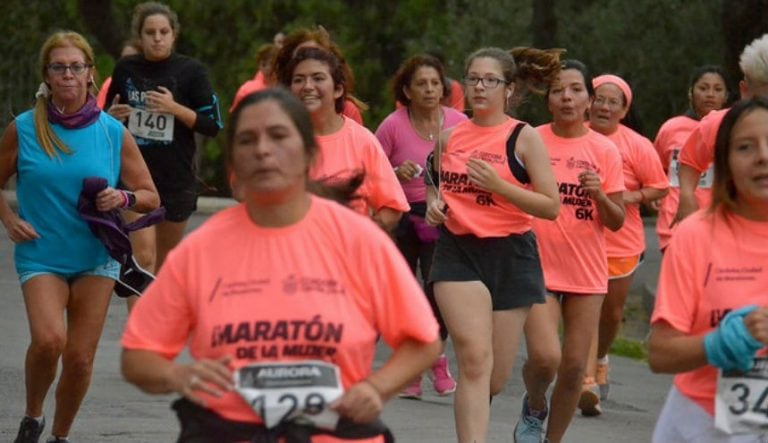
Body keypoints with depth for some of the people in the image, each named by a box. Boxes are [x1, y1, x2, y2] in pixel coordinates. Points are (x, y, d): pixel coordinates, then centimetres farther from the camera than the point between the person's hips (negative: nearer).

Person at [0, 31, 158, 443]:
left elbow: (150, 197, 7)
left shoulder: (113, 133, 0)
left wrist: (123, 198, -14)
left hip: (96, 258, 2)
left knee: (79, 357, 0)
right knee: (48, 339, -24)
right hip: (41, 255, -2)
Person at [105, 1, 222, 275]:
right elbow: (107, 113, 18)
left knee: (166, 261, 11)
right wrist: (112, 116, -6)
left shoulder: (190, 71, -2)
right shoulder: (126, 69, 3)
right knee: (143, 256, -14)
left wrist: (175, 108, -17)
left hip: (177, 178, 0)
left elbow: (213, 126, -4)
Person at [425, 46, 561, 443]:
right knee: (475, 358, -20)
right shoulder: (449, 138, 7)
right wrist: (433, 202, 3)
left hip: (510, 254, -1)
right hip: (457, 251, 1)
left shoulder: (523, 138, -3)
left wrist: (498, 185, -20)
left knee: (495, 379, 6)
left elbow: (551, 206, -8)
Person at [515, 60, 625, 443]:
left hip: (587, 271, 2)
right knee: (544, 357, -17)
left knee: (574, 366, 2)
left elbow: (616, 222, 3)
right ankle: (534, 408, 16)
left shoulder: (604, 151, 2)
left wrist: (600, 196, -16)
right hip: (538, 265, -2)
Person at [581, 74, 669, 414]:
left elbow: (659, 188, 0)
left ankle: (600, 360, 43)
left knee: (612, 313, 15)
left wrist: (631, 197, -17)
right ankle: (589, 381, -18)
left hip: (621, 244, 1)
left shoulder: (637, 146, -5)